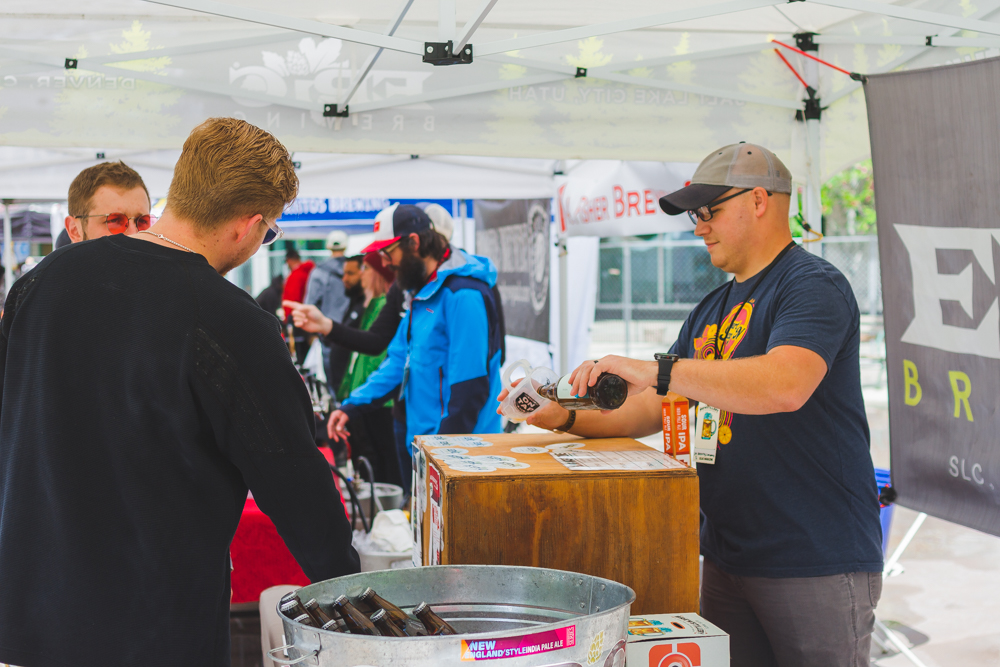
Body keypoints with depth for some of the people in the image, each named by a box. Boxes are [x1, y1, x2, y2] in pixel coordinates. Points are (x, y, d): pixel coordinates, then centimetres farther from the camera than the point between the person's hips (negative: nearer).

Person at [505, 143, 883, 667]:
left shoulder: (812, 285, -10)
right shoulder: (711, 311, 17)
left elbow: (786, 384, -29)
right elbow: (652, 410, 20)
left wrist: (656, 369, -30)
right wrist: (568, 418, 5)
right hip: (728, 559, 8)